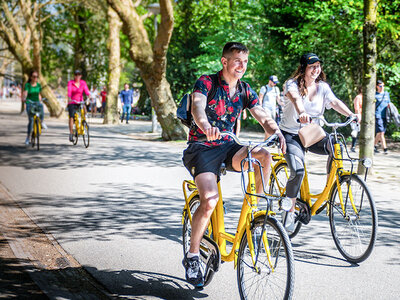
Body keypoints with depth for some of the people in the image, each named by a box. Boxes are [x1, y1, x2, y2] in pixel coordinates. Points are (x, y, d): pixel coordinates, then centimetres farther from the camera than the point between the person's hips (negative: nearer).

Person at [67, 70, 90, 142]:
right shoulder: (70, 83, -5)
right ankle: (71, 133, -10)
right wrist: (69, 98, -41)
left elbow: (86, 90, -12)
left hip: (80, 102, 2)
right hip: (72, 103, -2)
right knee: (71, 117, -15)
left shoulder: (83, 82, 1)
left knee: (84, 109, -26)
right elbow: (69, 91, -21)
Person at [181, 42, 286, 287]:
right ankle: (192, 256, -9)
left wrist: (277, 132, -26)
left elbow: (263, 117, -3)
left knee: (264, 156, -25)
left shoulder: (245, 91, 6)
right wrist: (205, 126, -53)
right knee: (210, 200, -26)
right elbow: (197, 106, -30)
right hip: (201, 147, -5)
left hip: (227, 146, 5)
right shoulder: (206, 82, -10)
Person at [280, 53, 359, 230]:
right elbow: (295, 98, -31)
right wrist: (301, 113, -54)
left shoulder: (322, 87, 5)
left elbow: (335, 102, -10)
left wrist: (351, 115, -30)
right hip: (291, 134, -4)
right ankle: (290, 212, -6)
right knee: (298, 171, -25)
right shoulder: (292, 84, -8)